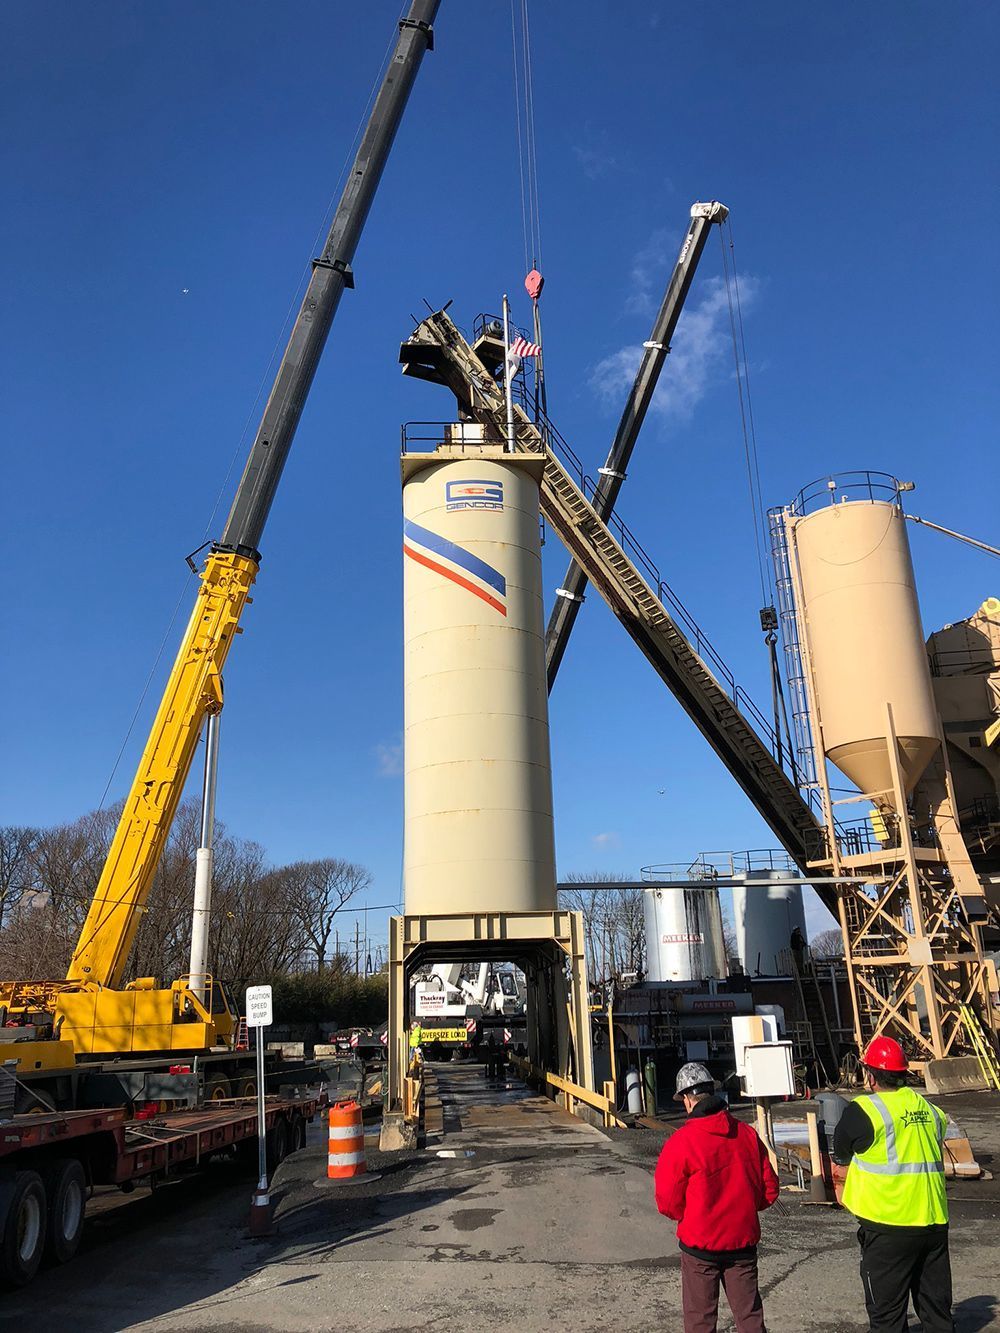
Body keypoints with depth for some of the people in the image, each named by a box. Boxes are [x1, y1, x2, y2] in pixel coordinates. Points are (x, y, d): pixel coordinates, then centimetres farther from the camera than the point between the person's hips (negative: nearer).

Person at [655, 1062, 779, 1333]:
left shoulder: (680, 1143, -18)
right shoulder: (748, 1135, -4)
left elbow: (667, 1202, -13)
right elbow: (769, 1190, 3)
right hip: (744, 1240, 4)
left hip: (700, 1243, -4)